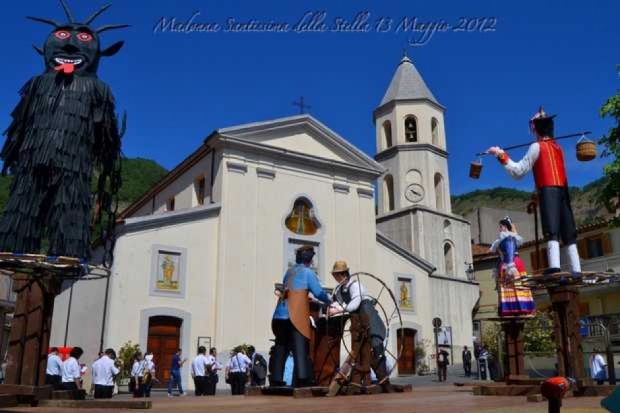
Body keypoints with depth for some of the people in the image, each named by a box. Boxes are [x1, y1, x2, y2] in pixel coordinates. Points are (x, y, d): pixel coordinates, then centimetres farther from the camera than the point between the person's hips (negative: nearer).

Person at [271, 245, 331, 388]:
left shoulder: (289, 271, 19)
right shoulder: (308, 272, 1)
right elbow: (319, 293, -3)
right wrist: (329, 301, 14)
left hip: (280, 316, 6)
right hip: (296, 317, -6)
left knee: (280, 349, 10)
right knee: (300, 349, -6)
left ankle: (276, 380, 11)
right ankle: (303, 379, -14)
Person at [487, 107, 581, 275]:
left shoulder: (537, 147, 4)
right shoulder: (558, 147, 22)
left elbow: (518, 171, 2)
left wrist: (501, 155, 7)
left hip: (548, 191, -6)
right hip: (563, 190, 6)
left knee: (552, 231, -18)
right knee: (569, 234, 5)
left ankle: (554, 266, -33)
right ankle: (577, 270, 2)